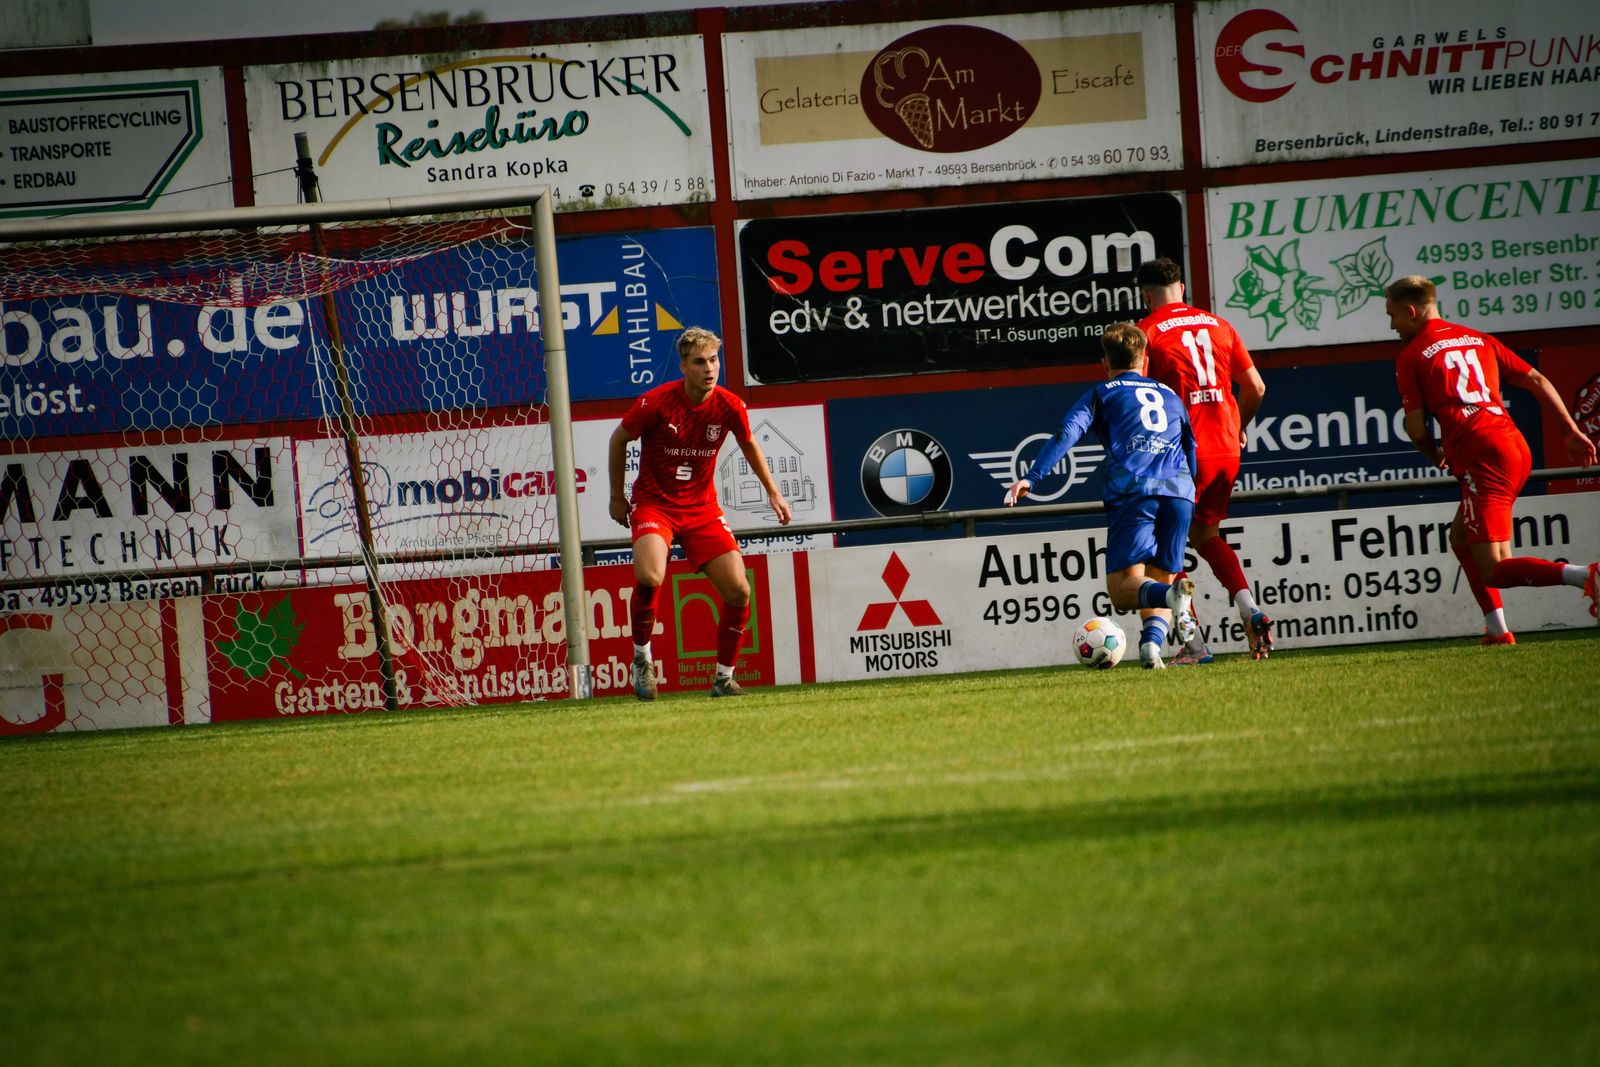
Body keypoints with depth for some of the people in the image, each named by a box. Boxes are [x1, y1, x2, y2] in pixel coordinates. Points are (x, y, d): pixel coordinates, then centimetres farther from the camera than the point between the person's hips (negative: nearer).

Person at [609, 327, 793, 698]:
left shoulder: (729, 407, -8)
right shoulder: (657, 402, -17)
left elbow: (749, 445, 14)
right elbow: (619, 439, 1)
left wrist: (772, 491, 16)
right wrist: (617, 496, 6)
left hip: (702, 507, 3)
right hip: (654, 503, -3)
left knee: (738, 590, -9)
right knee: (649, 577, -31)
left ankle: (724, 677, 10)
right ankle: (642, 658, -7)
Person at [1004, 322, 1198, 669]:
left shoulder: (1102, 394, 16)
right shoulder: (1170, 396, 27)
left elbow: (1068, 432, 1)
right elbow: (1192, 448, 27)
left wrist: (1031, 477, -5)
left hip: (1132, 490, -4)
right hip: (1179, 491, 4)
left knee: (1123, 587, -5)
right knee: (1160, 576, 11)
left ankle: (1172, 595, -38)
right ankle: (1152, 640, -19)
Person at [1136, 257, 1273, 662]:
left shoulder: (1147, 331, -5)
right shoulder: (1217, 325, 11)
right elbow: (1255, 388, 12)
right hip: (1226, 449, 6)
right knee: (1206, 534, 23)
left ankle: (1194, 644, -1)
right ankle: (1249, 610, 2)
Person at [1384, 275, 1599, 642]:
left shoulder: (1410, 357, 3)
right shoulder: (1478, 339, 21)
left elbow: (1415, 427, -1)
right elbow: (1538, 381, 17)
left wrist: (1437, 455, 20)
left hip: (1482, 458, -8)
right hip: (1517, 448, 8)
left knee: (1492, 570, -9)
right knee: (1460, 538, 26)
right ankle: (1497, 632, 18)